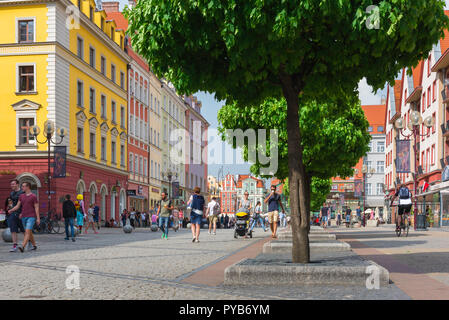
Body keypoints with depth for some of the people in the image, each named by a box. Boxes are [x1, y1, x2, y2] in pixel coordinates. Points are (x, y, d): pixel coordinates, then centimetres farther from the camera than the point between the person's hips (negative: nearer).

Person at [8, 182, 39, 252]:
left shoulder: (34, 196, -4)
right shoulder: (21, 196, 11)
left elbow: (36, 208, -5)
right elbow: (17, 206, 10)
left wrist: (38, 218, -10)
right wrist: (11, 210, -7)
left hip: (31, 217, -6)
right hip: (23, 217, 6)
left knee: (27, 232, -16)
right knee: (29, 232, 13)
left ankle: (22, 247, -26)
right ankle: (34, 245, 27)